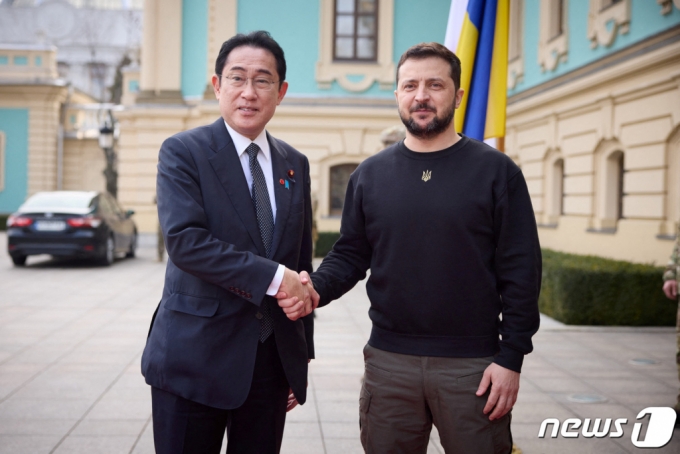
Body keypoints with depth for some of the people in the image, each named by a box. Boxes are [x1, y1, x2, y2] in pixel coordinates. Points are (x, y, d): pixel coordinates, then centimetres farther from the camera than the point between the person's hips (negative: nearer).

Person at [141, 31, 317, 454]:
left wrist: (302, 355, 13)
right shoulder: (183, 151, -5)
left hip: (274, 357, 5)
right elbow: (184, 240, -20)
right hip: (196, 355, -4)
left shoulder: (295, 164, 10)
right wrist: (273, 277, -22)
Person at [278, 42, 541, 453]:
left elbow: (520, 272, -4)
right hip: (389, 361, 3)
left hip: (473, 366, -2)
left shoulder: (496, 171, -2)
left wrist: (511, 359, -9)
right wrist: (315, 288, -12)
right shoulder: (370, 174, 6)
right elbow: (350, 256, 9)